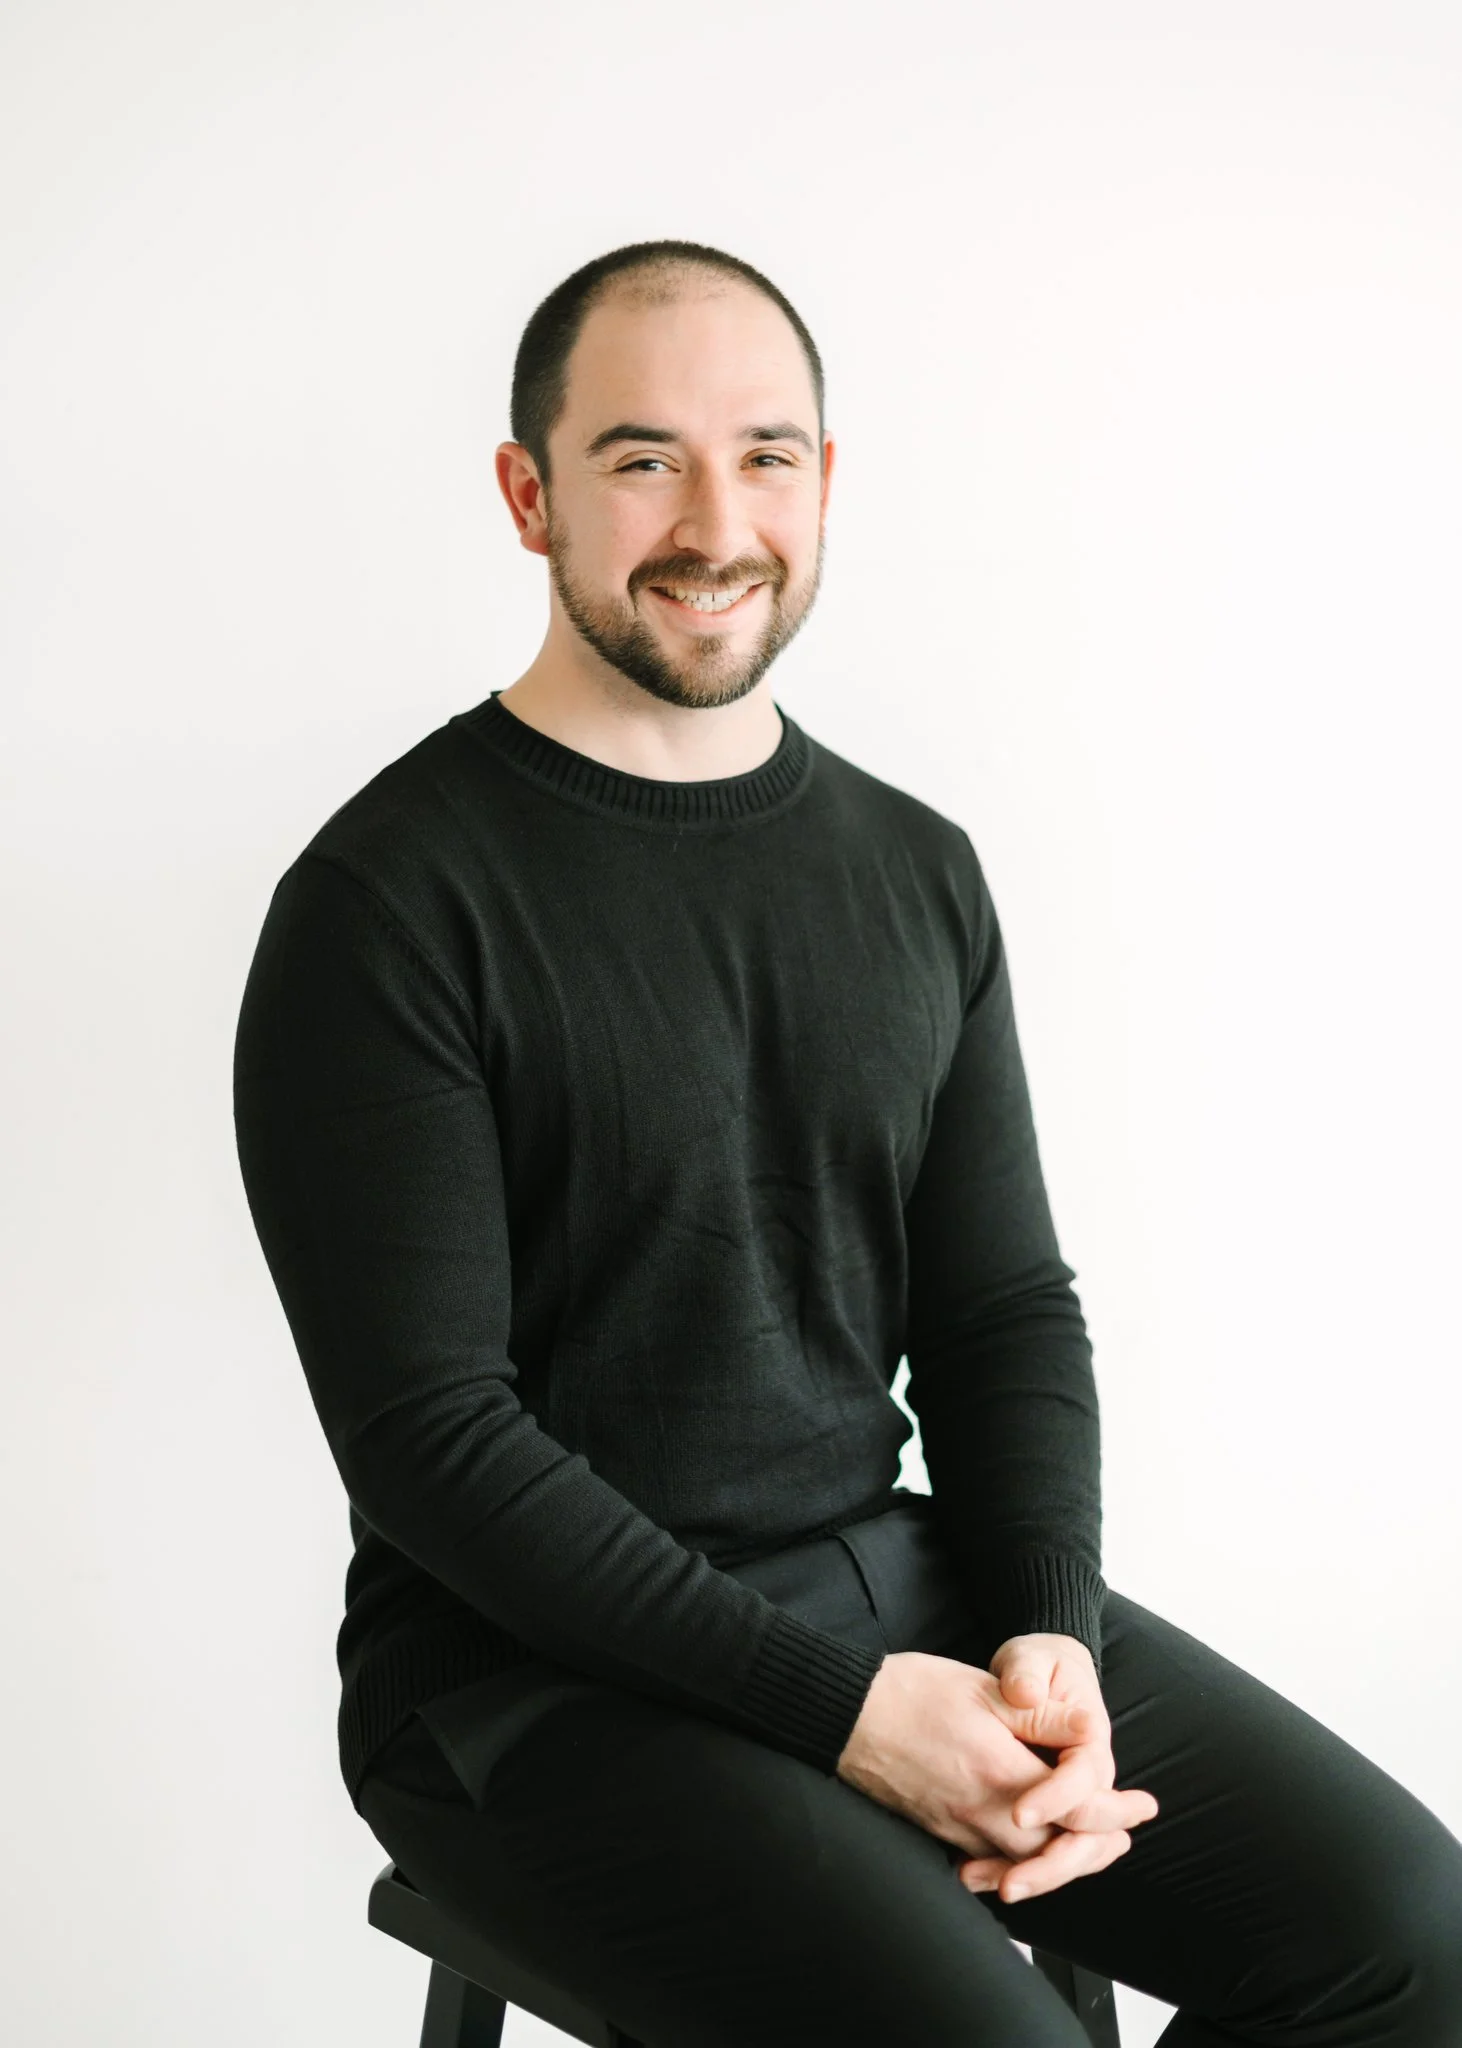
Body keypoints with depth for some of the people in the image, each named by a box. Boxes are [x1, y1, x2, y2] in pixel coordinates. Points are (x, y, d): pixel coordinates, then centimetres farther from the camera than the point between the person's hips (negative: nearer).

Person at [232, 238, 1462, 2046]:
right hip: (542, 1665, -6)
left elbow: (1006, 1310, 11)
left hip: (898, 1574, 6)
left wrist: (1052, 1636, -8)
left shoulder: (918, 873, 9)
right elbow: (429, 1435, -15)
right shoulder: (391, 901, -11)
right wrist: (845, 1708, -19)